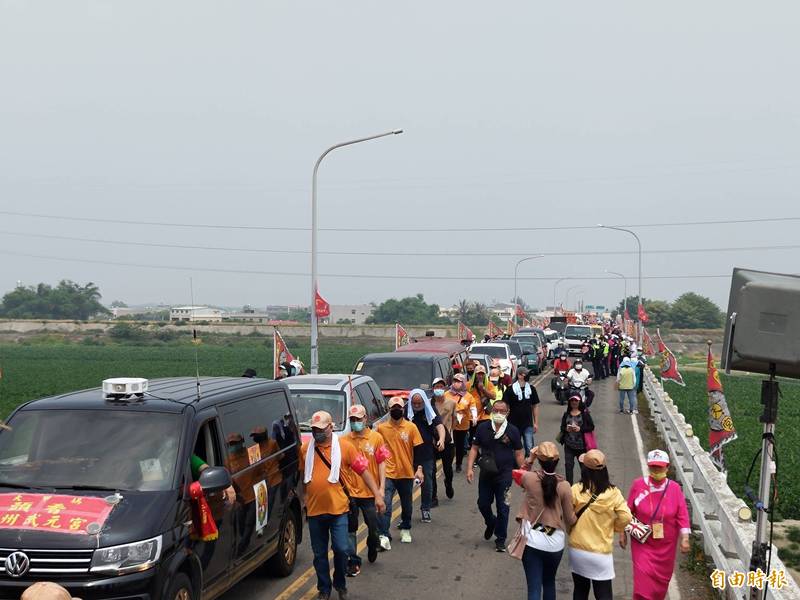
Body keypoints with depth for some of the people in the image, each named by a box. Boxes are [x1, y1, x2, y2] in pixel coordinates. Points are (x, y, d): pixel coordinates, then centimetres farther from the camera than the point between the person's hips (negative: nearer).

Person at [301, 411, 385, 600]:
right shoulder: (305, 449, 2)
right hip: (314, 510, 2)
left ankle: (340, 585, 22)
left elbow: (363, 470, -4)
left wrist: (377, 495, -8)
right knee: (320, 554, 10)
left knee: (341, 549, -2)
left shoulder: (344, 446, -5)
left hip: (338, 509, -2)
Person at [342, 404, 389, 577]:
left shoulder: (376, 438, -1)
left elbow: (381, 463, 1)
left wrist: (382, 487, -5)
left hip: (371, 492, 0)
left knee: (374, 527, 11)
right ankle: (353, 561, 13)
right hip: (349, 492, 0)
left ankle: (372, 547, 41)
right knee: (350, 529, 3)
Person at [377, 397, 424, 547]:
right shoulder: (381, 428, 0)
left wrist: (419, 469, -6)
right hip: (388, 473, -1)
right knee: (385, 505, -13)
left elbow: (418, 450, 1)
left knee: (406, 505, 15)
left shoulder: (411, 427, -2)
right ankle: (384, 536, -15)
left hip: (407, 473, 1)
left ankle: (405, 530, 36)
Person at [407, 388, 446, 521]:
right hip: (410, 453, -1)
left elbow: (439, 425, -10)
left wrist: (441, 439, -30)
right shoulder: (406, 411, -3)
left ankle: (425, 509, 24)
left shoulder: (429, 411, 0)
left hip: (427, 453, 1)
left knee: (427, 482, 8)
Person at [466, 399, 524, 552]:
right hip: (486, 474, 2)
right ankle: (491, 523, 44)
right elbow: (474, 448, 2)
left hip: (504, 475, -2)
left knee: (502, 508, 2)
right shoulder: (482, 428, -2)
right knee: (483, 504, 12)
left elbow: (519, 454, -1)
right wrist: (470, 468, -7)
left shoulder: (513, 431, -5)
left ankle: (500, 539, 17)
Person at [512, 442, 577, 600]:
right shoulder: (564, 486, -12)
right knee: (549, 582, 25)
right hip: (555, 543, 1)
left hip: (532, 541, -1)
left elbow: (517, 473, 14)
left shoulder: (529, 478, -13)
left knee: (534, 587, 1)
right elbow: (570, 519, -4)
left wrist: (529, 459, 13)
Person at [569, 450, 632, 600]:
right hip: (601, 552, -1)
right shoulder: (613, 493, -11)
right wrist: (612, 527, 9)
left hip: (577, 549, 1)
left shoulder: (576, 490, -12)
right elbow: (625, 518, -10)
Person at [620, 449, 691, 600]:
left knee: (662, 579, 15)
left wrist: (685, 538, -13)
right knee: (643, 576, -12)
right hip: (642, 542, -1)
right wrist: (623, 533, 3)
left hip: (666, 544, 1)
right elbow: (628, 511, 0)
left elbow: (682, 515, -7)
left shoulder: (675, 488, -8)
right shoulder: (638, 485, -9)